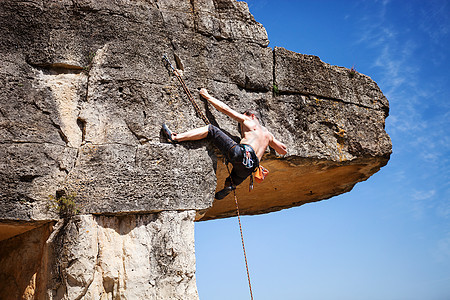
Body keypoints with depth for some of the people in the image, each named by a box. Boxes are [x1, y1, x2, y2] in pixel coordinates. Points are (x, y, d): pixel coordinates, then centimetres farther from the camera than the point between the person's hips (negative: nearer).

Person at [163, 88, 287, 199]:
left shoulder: (248, 120, 19)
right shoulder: (268, 134, 34)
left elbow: (226, 109, 17)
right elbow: (283, 151, 42)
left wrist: (207, 96, 26)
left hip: (240, 153, -6)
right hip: (250, 168, 6)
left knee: (211, 129, 2)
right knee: (229, 184, 30)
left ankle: (175, 137, -9)